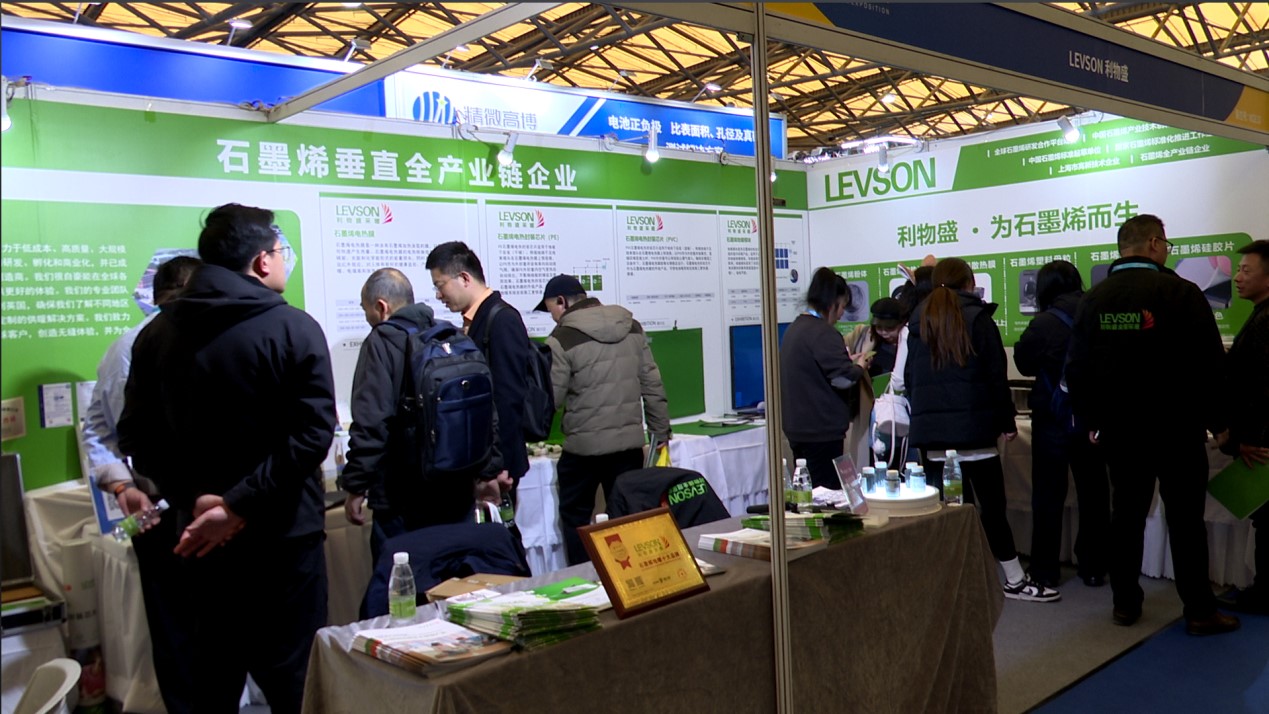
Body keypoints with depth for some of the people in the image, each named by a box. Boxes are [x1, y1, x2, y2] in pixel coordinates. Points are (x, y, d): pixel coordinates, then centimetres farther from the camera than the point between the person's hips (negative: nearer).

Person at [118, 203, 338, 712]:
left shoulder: (157, 333, 5)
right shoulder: (293, 328, -9)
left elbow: (136, 435, 1)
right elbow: (312, 433, -18)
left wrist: (192, 498, -5)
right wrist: (240, 507, -16)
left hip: (199, 535, 5)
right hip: (282, 535, -4)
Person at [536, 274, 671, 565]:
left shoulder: (563, 339, -11)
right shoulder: (632, 327, 5)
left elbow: (549, 398, -9)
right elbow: (652, 384, 7)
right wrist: (662, 432, 14)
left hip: (584, 447, -5)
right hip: (630, 443, 5)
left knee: (575, 518, 12)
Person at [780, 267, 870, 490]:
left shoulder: (795, 328, 14)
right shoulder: (822, 332, -16)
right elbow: (842, 379, -19)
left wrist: (849, 361, 19)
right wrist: (860, 367, 0)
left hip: (797, 427, 9)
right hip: (821, 430, -9)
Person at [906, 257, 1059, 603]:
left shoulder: (918, 322, 12)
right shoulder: (979, 319, 0)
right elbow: (996, 376, -3)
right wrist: (1007, 421, 3)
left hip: (928, 429, 4)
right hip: (972, 425, -4)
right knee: (992, 504, -1)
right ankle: (1015, 580, 5)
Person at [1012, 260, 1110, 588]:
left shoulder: (1044, 324, -15)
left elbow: (1024, 362, -2)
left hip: (1053, 420, -3)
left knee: (1048, 496, 5)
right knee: (1093, 494, 13)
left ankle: (1045, 571, 10)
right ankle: (1093, 567, 19)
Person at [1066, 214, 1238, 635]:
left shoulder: (1093, 299, 2)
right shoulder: (1180, 292, -12)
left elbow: (1077, 367, 5)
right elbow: (1210, 363, -10)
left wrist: (1092, 420, 14)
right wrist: (1217, 419, 2)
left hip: (1120, 428, 4)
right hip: (1176, 427, -4)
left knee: (1126, 513, 12)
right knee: (1185, 519, 5)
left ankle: (1125, 603, 19)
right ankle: (1200, 611, 13)